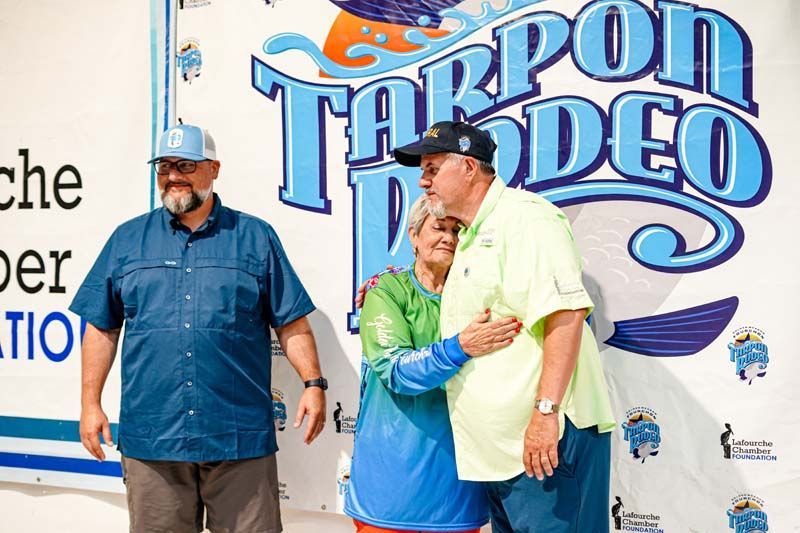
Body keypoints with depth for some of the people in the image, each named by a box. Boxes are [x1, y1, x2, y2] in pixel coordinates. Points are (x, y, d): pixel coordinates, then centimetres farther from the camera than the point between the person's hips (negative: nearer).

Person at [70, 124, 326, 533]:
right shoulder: (127, 239, 11)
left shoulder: (256, 237, 7)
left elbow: (291, 323, 5)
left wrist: (313, 382, -6)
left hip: (241, 438, -1)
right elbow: (102, 328, 11)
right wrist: (90, 403, 5)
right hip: (150, 437, 2)